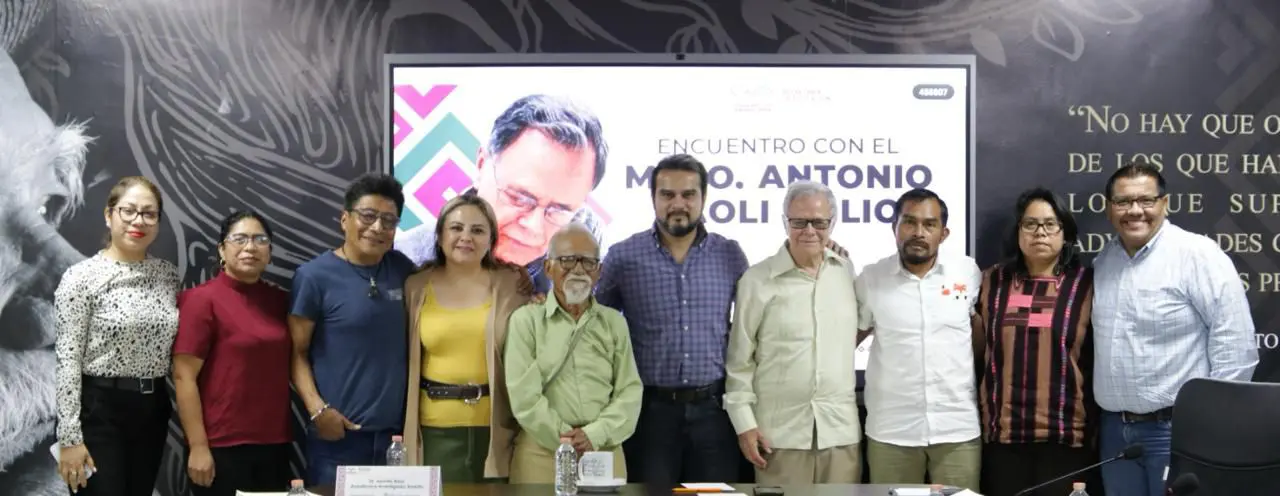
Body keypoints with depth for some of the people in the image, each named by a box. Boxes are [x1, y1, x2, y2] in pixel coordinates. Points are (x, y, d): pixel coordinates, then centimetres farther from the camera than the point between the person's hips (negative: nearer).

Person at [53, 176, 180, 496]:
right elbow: (67, 361, -12)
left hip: (152, 409, 6)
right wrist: (70, 436, -15)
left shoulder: (168, 274, 6)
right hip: (98, 409, -5)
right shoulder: (82, 277, -10)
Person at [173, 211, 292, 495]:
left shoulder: (281, 301, 8)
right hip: (222, 447, -5)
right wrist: (198, 446, -14)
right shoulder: (202, 300, -7)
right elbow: (184, 377, -11)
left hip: (275, 445, 5)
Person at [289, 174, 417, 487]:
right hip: (338, 434, -4)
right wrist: (317, 409, -14)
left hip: (396, 429, 4)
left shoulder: (402, 270, 7)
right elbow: (297, 353, -4)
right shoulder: (315, 276, -5)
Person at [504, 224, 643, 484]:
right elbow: (524, 396, -6)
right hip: (542, 452, -3)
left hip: (604, 452, 3)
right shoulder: (526, 320, 2)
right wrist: (567, 440, -11)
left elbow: (630, 390, 4)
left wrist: (595, 435, -10)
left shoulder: (614, 322, 12)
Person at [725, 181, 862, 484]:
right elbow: (739, 359, -1)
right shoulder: (757, 280, -3)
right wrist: (744, 422, -4)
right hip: (780, 431, -3)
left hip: (841, 430, 3)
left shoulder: (846, 271, 7)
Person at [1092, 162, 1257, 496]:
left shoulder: (1197, 254, -11)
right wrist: (1106, 415, 11)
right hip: (1114, 428, 6)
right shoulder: (1102, 262, 10)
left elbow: (1235, 343, -14)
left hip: (1178, 428, -6)